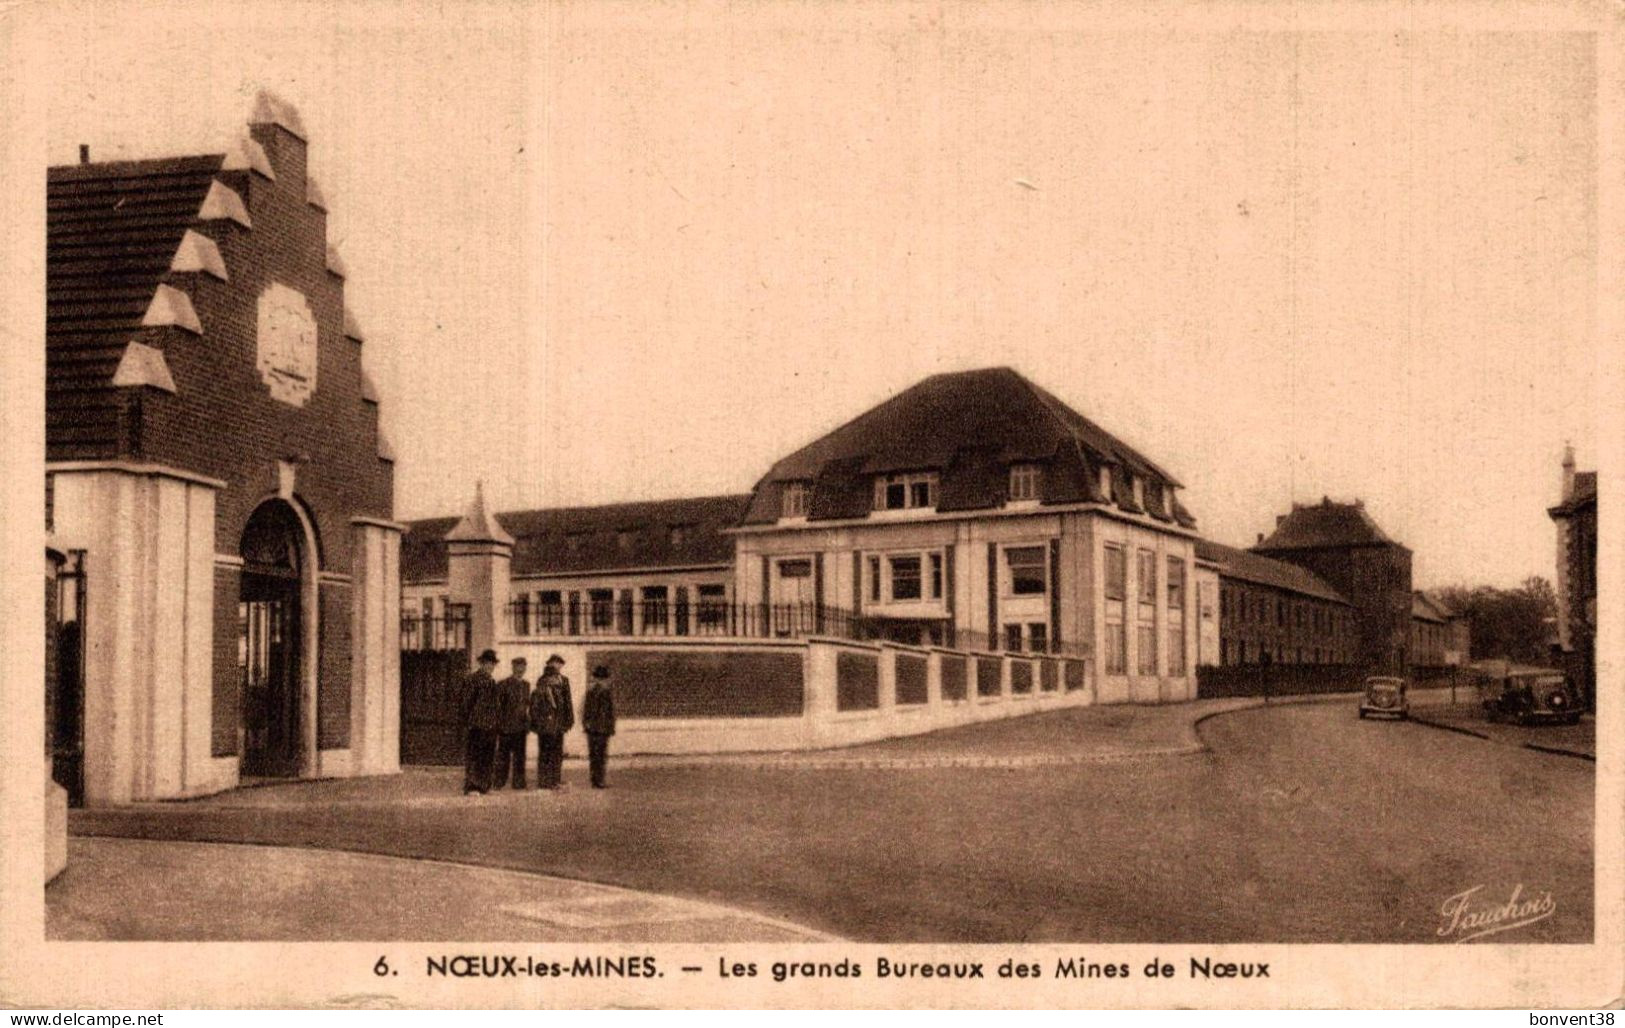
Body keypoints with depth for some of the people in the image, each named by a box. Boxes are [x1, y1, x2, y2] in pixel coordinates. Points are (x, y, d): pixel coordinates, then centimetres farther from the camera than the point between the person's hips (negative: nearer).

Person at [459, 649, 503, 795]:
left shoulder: (492, 681, 17)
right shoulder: (473, 679, -6)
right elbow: (467, 701, -9)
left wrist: (497, 722, 16)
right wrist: (468, 722, -13)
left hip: (491, 726, 7)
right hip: (478, 725, -7)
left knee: (487, 757, 11)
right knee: (473, 757, -6)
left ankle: (484, 786, 18)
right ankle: (470, 788, -5)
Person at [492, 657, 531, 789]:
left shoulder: (526, 685, 13)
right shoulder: (503, 684, -4)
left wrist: (528, 726, 14)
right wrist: (497, 725, -9)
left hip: (521, 727, 5)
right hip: (506, 727, -5)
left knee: (519, 755, 7)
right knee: (503, 755, 0)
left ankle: (519, 782, 12)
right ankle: (499, 782, 6)